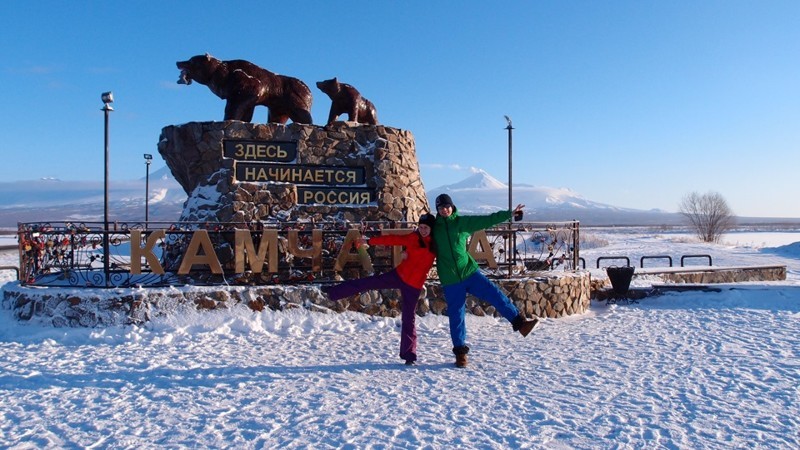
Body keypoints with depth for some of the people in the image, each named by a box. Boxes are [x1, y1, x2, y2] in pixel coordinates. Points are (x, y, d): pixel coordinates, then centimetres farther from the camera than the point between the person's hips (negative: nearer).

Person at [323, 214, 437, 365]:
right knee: (368, 282, -2)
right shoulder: (413, 238, -3)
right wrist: (370, 241, 3)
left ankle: (409, 355, 9)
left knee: (409, 319, 1)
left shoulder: (435, 243, -4)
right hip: (399, 275, 2)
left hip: (414, 285, -1)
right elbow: (391, 239, 1)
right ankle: (334, 292, 10)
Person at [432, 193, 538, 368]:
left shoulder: (463, 222, 3)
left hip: (470, 272, 1)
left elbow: (487, 220, 0)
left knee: (495, 295, -13)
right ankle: (460, 351, 15)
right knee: (456, 315, 3)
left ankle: (520, 323, -4)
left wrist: (509, 214, -5)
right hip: (450, 280, 0)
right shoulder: (433, 226, 5)